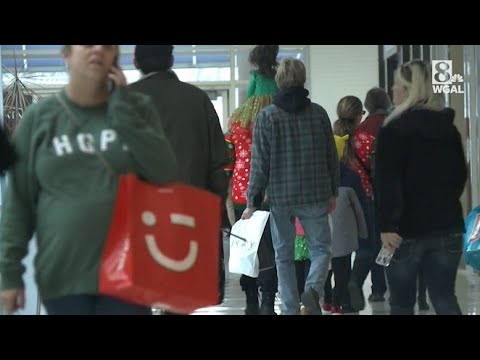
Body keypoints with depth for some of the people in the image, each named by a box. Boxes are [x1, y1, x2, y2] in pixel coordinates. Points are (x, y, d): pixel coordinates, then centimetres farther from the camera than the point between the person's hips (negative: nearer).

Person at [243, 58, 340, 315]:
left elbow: (260, 163, -7)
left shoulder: (266, 116, -6)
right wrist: (332, 192, 20)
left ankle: (290, 309, 9)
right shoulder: (319, 113, 2)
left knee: (284, 256, 9)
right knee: (320, 248, 11)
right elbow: (331, 156, 8)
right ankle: (313, 288, -15)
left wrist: (252, 202, 0)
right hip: (315, 195, 1)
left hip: (280, 197, -1)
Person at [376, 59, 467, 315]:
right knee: (445, 298, 6)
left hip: (407, 229, -5)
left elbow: (388, 183, -17)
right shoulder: (449, 128, 9)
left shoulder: (394, 129, -10)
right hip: (447, 227, 5)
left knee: (402, 302, 7)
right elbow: (460, 174, 19)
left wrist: (387, 225, -19)